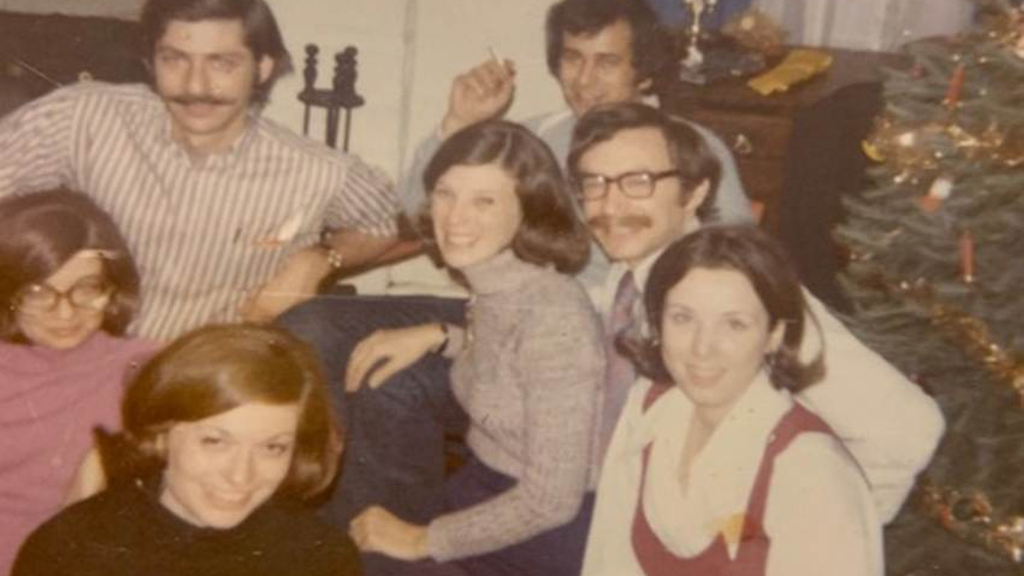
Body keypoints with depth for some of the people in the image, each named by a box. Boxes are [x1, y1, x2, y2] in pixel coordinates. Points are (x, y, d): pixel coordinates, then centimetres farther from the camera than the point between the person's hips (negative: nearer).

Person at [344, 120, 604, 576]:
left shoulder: (554, 316, -28)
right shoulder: (493, 286, -4)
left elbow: (551, 500, -26)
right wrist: (438, 336, 3)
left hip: (540, 531, -7)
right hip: (483, 496, 7)